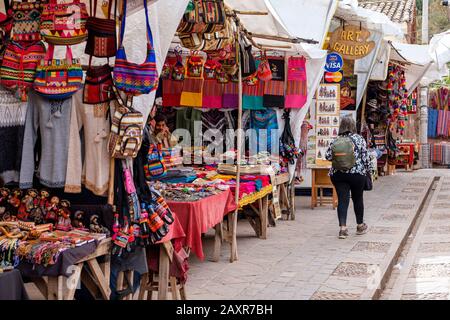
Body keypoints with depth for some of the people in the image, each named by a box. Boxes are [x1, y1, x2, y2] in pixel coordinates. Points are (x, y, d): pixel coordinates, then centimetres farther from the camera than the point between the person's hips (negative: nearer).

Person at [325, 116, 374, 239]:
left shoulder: (336, 140, 1)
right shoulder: (359, 139, -4)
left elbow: (328, 156, -1)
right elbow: (365, 157, -4)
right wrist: (369, 169, 9)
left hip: (338, 174, 1)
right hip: (357, 173, -1)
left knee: (342, 200, 1)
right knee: (358, 199, 13)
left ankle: (343, 227, -10)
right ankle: (360, 226, 28)